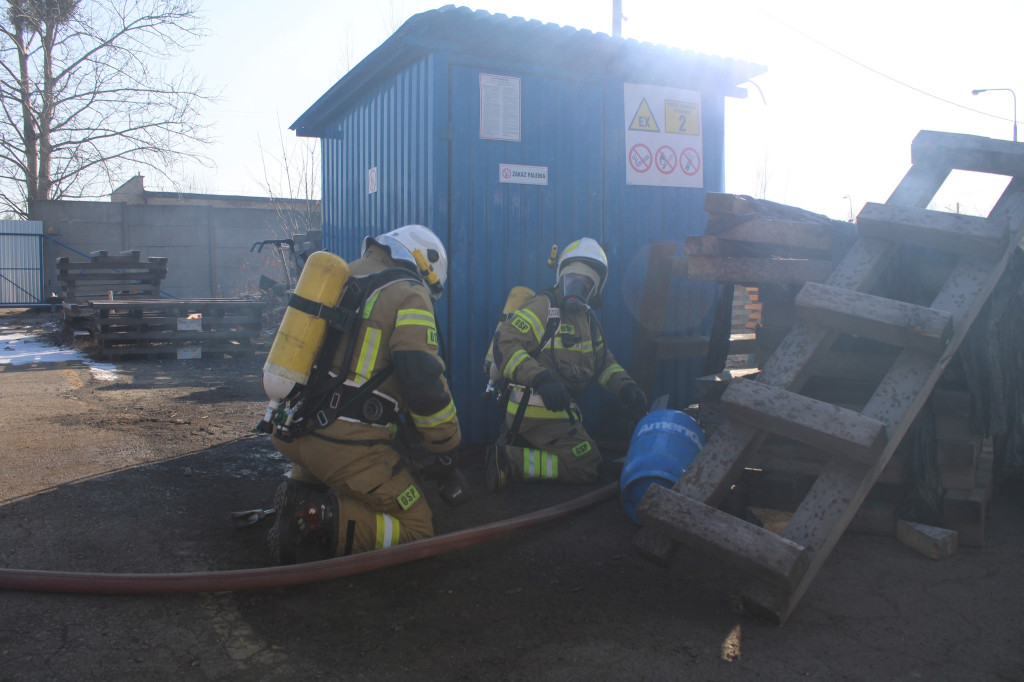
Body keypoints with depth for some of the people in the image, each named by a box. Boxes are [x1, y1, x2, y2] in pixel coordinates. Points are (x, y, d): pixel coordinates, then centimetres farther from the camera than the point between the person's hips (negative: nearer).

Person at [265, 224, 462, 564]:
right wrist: (445, 448, -1)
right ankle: (322, 519, -17)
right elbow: (424, 380, -14)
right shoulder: (407, 294, -4)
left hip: (289, 431, 8)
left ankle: (298, 490, 8)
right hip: (346, 443, -7)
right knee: (417, 529, 3)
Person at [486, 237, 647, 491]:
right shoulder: (544, 306, -13)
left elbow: (603, 361, 19)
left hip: (556, 406, 9)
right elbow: (504, 343, -22)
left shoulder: (586, 319, 16)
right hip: (537, 409, -9)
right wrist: (540, 378, -34)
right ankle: (509, 460, -10)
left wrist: (626, 386, -1)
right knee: (586, 467, -9)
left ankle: (513, 440, 15)